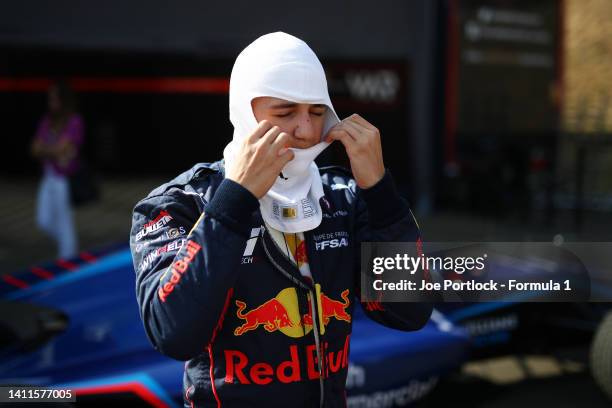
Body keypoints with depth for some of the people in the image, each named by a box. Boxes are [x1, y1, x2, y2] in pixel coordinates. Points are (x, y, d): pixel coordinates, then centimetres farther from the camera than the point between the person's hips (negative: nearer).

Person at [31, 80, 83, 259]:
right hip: (48, 177, 6)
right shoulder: (46, 121, 5)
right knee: (44, 221, 10)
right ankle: (65, 243, 34)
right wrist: (54, 151, -14)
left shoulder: (75, 122, -13)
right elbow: (35, 150, 3)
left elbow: (61, 149, -19)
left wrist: (43, 149, -4)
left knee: (64, 221, 2)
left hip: (65, 179, -6)